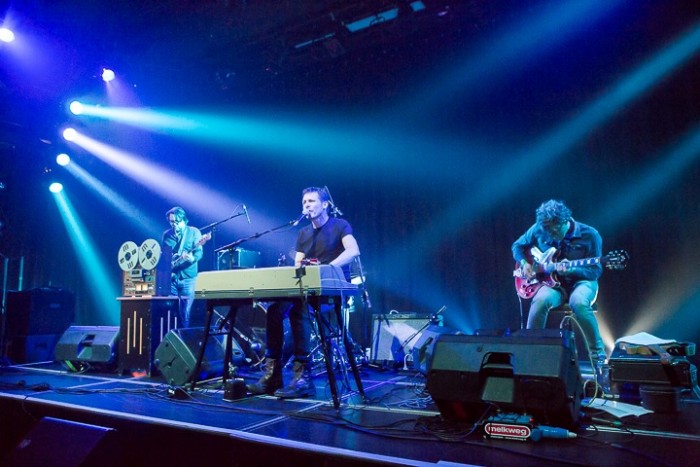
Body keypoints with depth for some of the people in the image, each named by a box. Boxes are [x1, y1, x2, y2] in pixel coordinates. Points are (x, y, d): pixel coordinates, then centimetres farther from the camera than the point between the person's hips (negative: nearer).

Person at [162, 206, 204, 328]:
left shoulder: (194, 232, 0)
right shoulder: (167, 235, 10)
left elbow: (199, 252, -12)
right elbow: (165, 255, 9)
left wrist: (192, 258, -33)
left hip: (188, 278, -3)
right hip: (171, 277, 3)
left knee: (185, 313, -4)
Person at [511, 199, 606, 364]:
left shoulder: (589, 235, -11)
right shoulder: (538, 229, -4)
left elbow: (595, 270, -9)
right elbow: (517, 246, 12)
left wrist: (571, 270, -28)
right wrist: (524, 263, -8)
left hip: (581, 280, -1)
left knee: (579, 302, -37)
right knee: (541, 300, -34)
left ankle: (598, 355, -17)